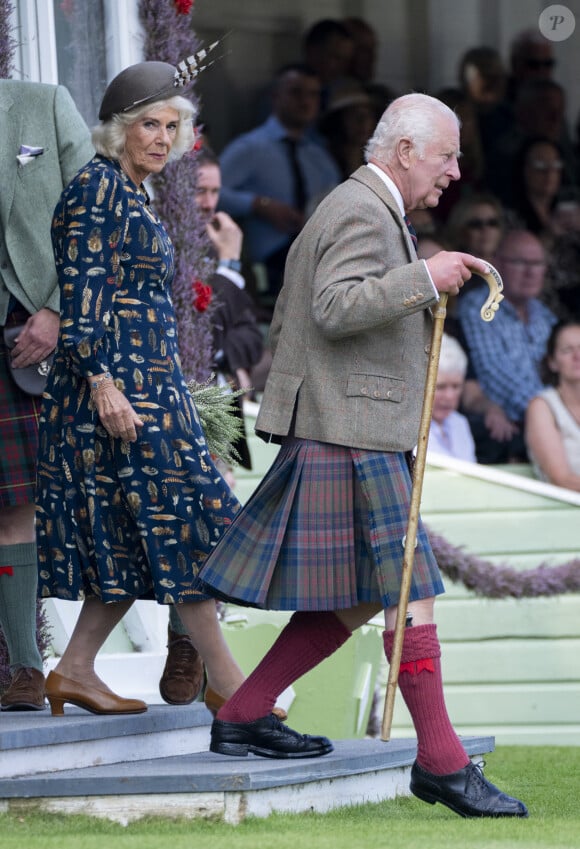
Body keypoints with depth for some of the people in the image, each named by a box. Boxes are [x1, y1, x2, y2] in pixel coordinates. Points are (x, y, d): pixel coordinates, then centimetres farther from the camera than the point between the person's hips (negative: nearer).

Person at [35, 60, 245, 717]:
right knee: (174, 522, -8)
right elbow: (81, 295, -17)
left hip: (146, 382, 10)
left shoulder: (131, 195, 18)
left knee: (135, 535, 8)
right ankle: (227, 684, -6)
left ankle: (75, 671, 12)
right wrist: (103, 384, -23)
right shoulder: (96, 187, -11)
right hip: (114, 377, -10)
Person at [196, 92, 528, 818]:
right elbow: (335, 307, -25)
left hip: (360, 438, 11)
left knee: (362, 596, 11)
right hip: (347, 434, -11)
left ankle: (242, 717, 15)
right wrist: (423, 279, -24)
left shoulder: (369, 212, 22)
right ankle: (440, 760, -9)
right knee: (411, 588, -10)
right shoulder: (360, 213, -12)